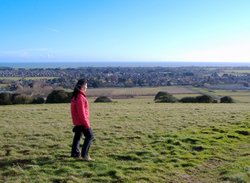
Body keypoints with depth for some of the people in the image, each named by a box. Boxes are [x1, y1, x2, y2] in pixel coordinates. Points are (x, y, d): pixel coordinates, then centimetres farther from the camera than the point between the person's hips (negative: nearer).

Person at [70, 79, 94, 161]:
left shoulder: (76, 96, 13)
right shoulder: (80, 97, -19)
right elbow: (81, 112, -22)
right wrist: (86, 123, -19)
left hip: (77, 121, 10)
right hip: (82, 121, -10)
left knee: (77, 136, 15)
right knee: (90, 136, -7)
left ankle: (75, 153, 21)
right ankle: (84, 155, -9)